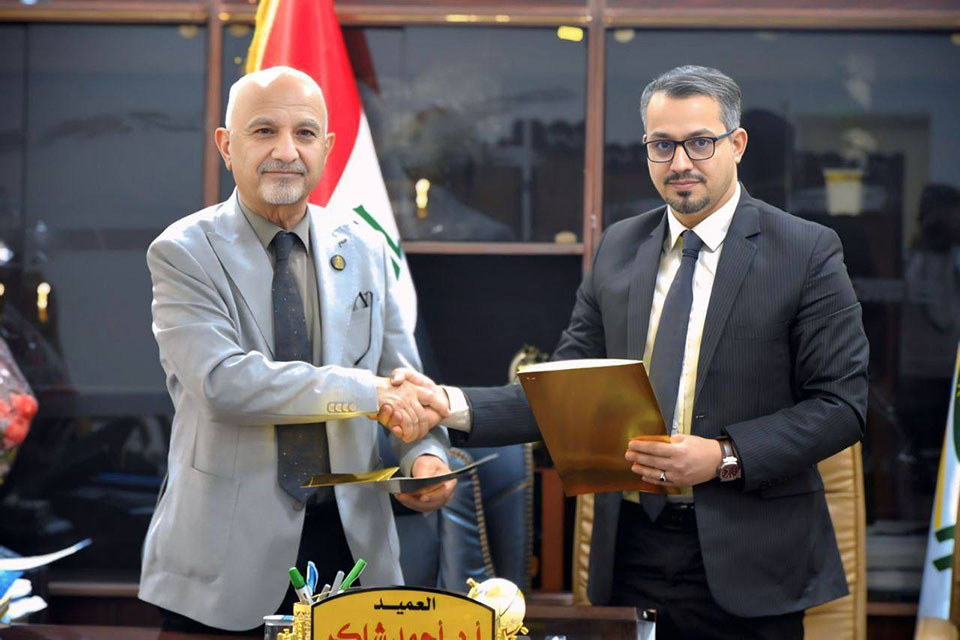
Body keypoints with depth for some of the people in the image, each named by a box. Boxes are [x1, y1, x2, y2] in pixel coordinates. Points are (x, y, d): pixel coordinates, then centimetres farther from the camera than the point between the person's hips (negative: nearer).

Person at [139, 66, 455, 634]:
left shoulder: (366, 251, 9)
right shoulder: (183, 253, -6)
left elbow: (404, 380, 11)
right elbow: (222, 382, -20)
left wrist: (427, 454, -10)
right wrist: (366, 393, -21)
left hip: (352, 540, 4)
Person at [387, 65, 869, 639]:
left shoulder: (807, 251, -4)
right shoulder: (618, 248, 10)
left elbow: (842, 404, -7)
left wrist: (725, 456, -19)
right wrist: (454, 406, -9)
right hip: (631, 550, 4)